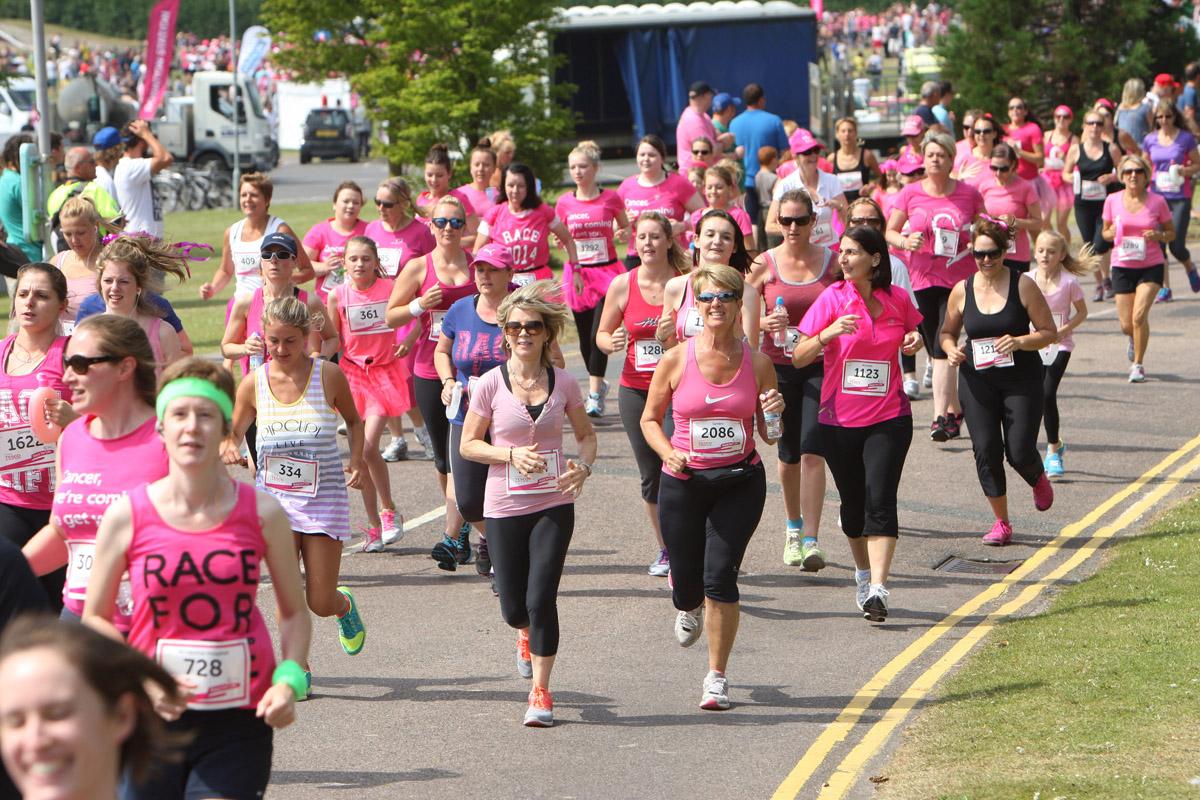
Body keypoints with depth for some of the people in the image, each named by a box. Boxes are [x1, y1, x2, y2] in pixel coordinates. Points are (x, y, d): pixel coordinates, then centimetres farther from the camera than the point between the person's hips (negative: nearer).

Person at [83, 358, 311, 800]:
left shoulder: (262, 513, -2)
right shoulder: (127, 516, -4)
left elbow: (294, 614, 8)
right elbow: (94, 618, 4)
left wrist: (289, 680, -8)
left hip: (240, 718, 0)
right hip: (154, 715, 0)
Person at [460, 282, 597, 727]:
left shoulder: (563, 383, -2)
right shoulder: (491, 385, -6)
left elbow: (586, 435, 11)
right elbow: (468, 444, 0)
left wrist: (583, 466, -10)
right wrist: (511, 455, -16)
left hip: (554, 506, 0)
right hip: (504, 507, 0)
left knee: (541, 598, -11)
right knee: (513, 608, 6)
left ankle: (540, 691, 4)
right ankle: (526, 634, 45)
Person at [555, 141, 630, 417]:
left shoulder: (611, 199, -1)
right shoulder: (564, 203, 4)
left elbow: (626, 227, 13)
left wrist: (625, 233, -8)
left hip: (607, 271, -3)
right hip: (577, 274, 3)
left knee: (599, 334, -15)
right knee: (585, 336, 8)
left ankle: (594, 394, -13)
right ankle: (598, 384, 29)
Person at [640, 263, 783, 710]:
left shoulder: (757, 363, -3)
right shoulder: (676, 361, -5)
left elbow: (769, 437, 5)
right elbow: (650, 419, 6)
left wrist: (774, 416, -17)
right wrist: (669, 453, -12)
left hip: (740, 483, 0)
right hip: (684, 484, 0)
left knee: (720, 577, -11)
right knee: (688, 581, 6)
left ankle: (717, 677, 6)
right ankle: (688, 607, 48)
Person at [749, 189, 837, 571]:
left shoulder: (833, 262, 0)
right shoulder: (763, 264, -1)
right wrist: (766, 324, -17)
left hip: (821, 367, -1)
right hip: (779, 367, 1)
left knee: (812, 450, -15)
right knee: (789, 454, 11)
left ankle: (811, 541, -17)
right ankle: (793, 528, 35)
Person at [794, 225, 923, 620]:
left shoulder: (898, 299, 1)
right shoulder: (832, 298, -4)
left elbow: (912, 336, 21)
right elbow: (798, 358, -6)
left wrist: (915, 341, -3)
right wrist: (827, 335, -24)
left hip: (889, 417, -1)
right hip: (839, 420, 1)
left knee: (880, 500, -13)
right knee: (853, 502, 12)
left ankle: (877, 589, -18)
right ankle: (863, 573, 34)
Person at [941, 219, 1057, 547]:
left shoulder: (1023, 286, -6)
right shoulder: (962, 291, 2)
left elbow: (1049, 332, -4)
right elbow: (947, 331, 15)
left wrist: (1020, 341, -22)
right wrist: (951, 350, -7)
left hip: (1021, 380, -2)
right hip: (977, 381, 2)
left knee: (1020, 451, -7)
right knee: (985, 449, -3)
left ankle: (1038, 480, 32)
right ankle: (1002, 522, 12)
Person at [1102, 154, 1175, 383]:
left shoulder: (1157, 202, -6)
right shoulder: (1113, 201, -2)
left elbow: (1171, 232, 5)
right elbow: (1106, 232, 10)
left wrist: (1158, 236, -16)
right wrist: (1112, 234, -13)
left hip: (1151, 266, -2)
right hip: (1123, 267, 2)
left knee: (1139, 316, -18)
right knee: (1127, 325, 2)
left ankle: (1138, 364, 0)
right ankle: (1135, 338, 41)